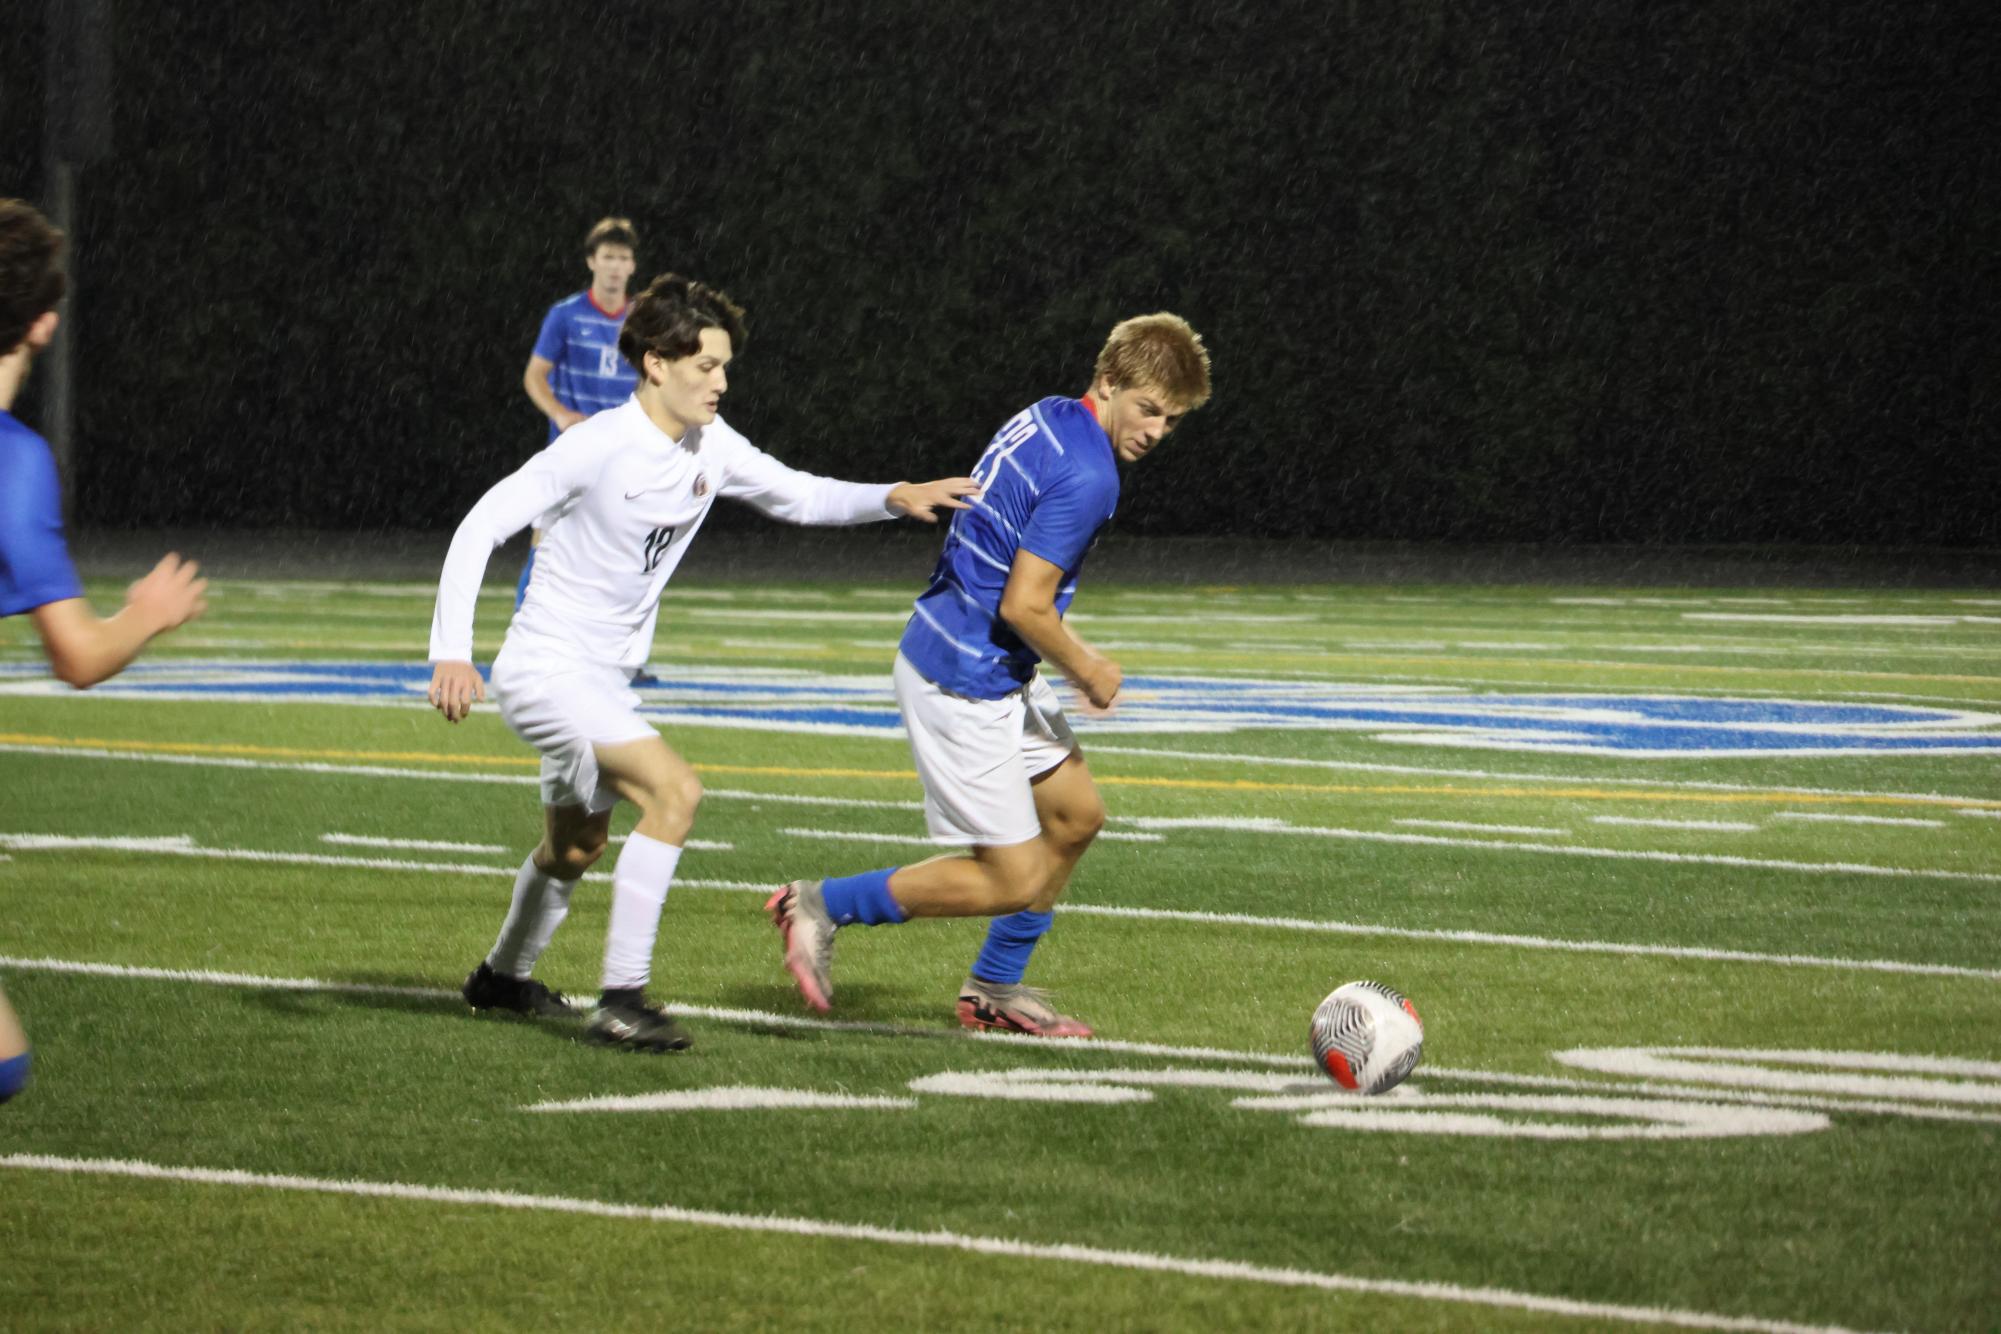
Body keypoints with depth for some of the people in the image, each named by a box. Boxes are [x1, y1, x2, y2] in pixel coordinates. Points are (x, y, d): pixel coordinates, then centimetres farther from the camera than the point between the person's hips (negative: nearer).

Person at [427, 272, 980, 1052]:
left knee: (575, 848, 27)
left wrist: (894, 497, -3)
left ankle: (503, 977, 53)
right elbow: (480, 528, -24)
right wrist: (451, 652, -33)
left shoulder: (710, 446, 0)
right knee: (674, 791, -27)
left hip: (603, 682, 9)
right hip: (545, 670, -9)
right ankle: (622, 1001, -25)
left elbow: (798, 496, 15)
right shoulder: (599, 447, -22)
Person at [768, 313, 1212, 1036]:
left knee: (1076, 814, 20)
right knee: (1014, 879, -5)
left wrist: (1074, 654, 16)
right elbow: (1023, 605, -25)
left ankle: (994, 989, 30)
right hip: (963, 685, -10)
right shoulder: (1086, 475, -23)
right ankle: (823, 905, 4)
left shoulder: (1044, 420, 6)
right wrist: (1087, 671, -7)